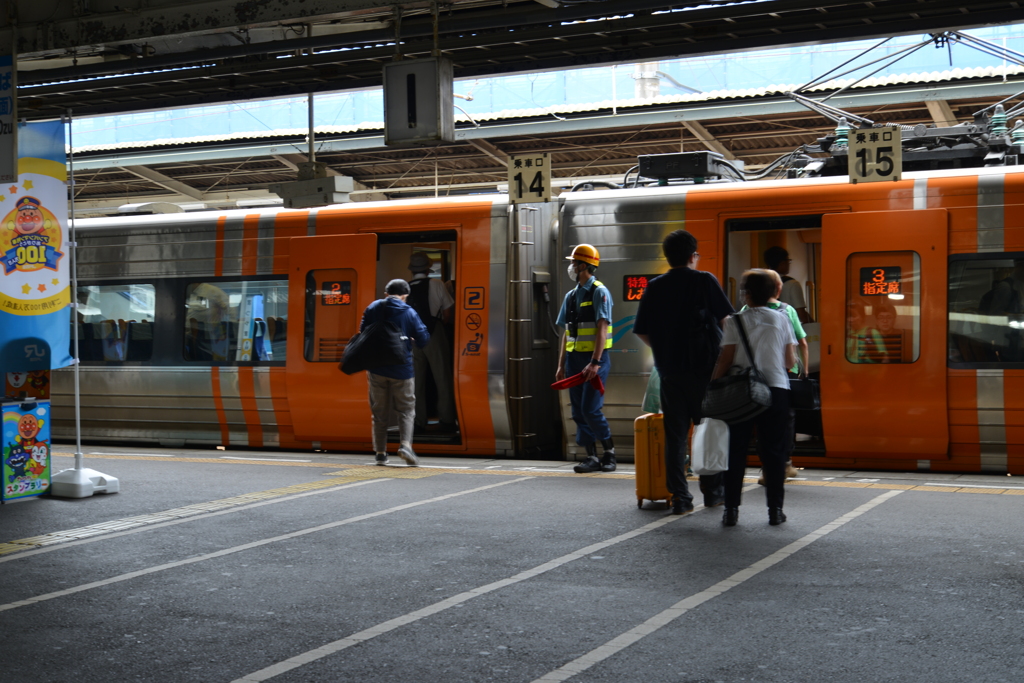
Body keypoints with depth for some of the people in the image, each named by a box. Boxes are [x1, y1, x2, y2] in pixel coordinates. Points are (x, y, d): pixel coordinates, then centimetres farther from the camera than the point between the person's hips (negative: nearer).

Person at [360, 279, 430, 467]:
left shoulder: (372, 309, 3)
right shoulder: (409, 313, -5)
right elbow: (423, 339, -5)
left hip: (377, 370, 3)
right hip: (401, 370, -2)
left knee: (380, 412, 12)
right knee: (406, 410, 6)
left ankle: (380, 453, 12)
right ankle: (405, 444, -14)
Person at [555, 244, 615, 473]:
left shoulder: (599, 292, -8)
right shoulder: (571, 296, 14)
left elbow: (602, 329, -16)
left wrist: (595, 363, -23)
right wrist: (561, 365, 12)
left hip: (594, 359, -7)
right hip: (574, 358, 7)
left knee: (591, 409, -11)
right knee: (578, 412, 5)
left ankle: (609, 452, 7)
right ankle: (591, 457, 11)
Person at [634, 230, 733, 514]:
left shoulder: (654, 287, 4)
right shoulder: (705, 281, -4)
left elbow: (642, 332, 4)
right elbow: (726, 319, -7)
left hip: (669, 371, 2)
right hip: (704, 368, -2)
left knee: (675, 434, 6)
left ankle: (680, 498, 5)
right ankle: (713, 490, 15)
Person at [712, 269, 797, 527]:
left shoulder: (736, 322, -3)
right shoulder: (781, 320, 5)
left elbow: (725, 361, -6)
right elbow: (790, 361, 6)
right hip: (776, 389, 2)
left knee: (736, 451, 5)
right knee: (773, 452, 7)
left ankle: (731, 509, 5)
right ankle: (775, 510, 6)